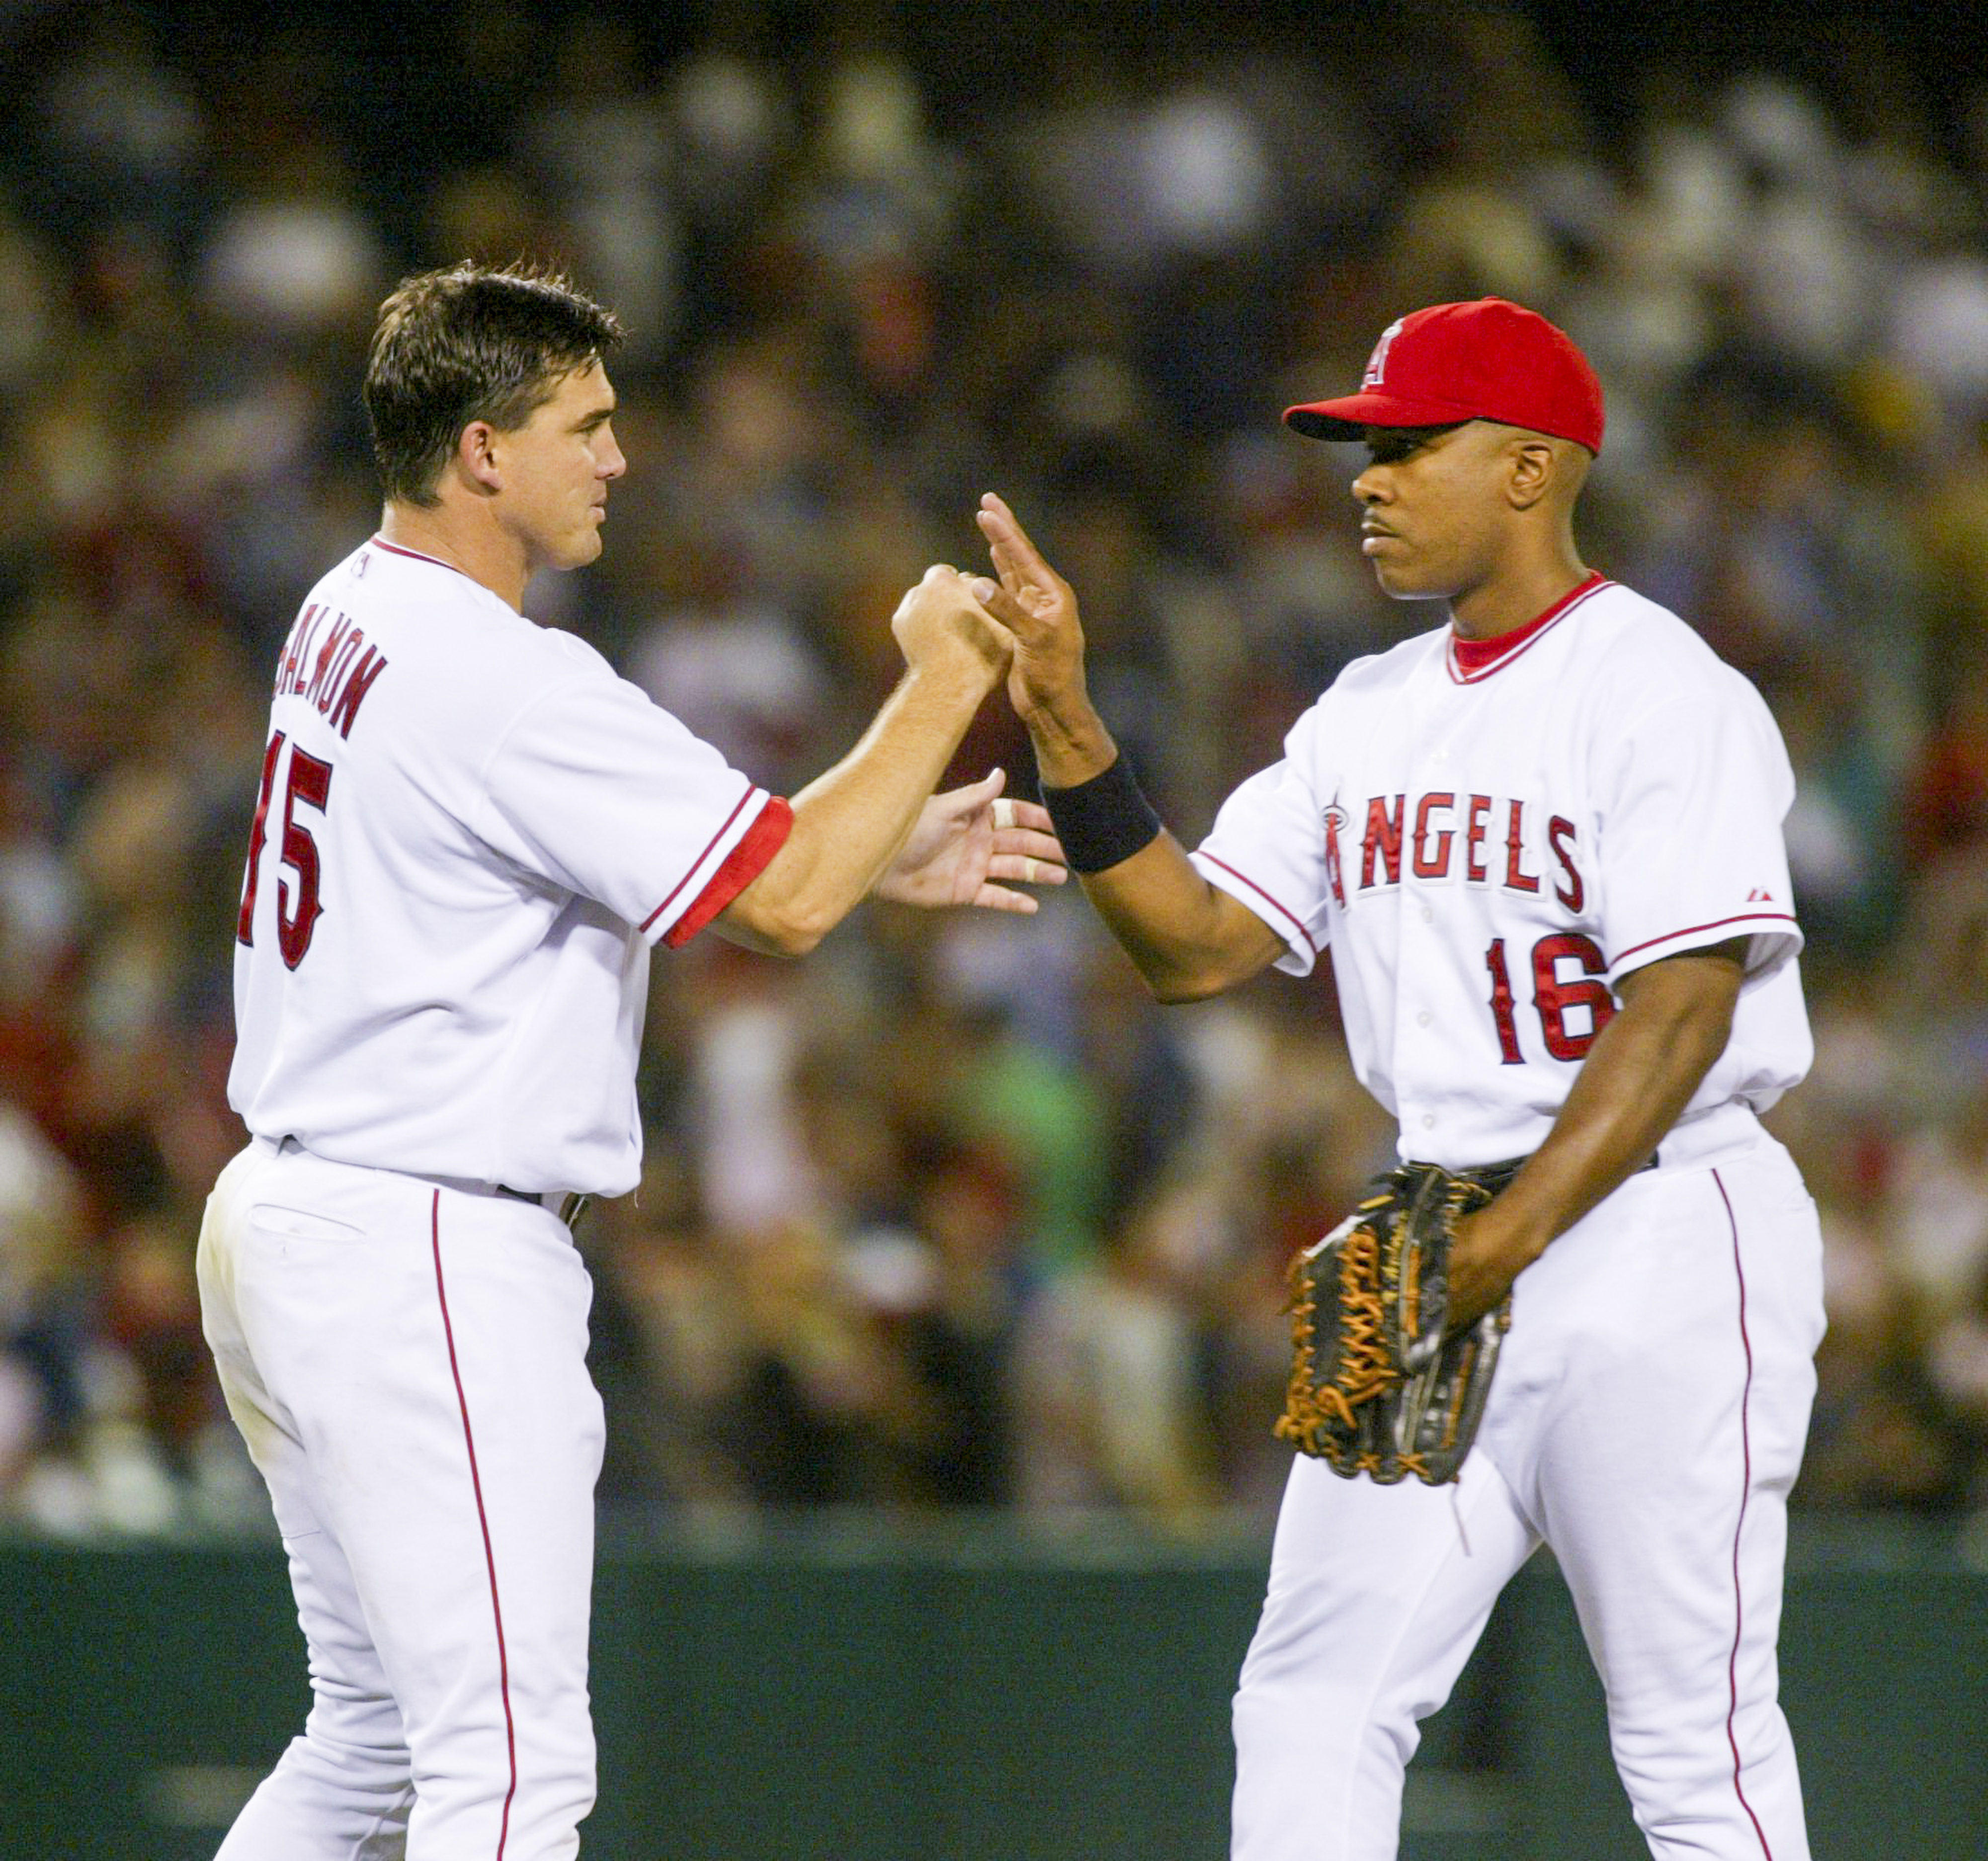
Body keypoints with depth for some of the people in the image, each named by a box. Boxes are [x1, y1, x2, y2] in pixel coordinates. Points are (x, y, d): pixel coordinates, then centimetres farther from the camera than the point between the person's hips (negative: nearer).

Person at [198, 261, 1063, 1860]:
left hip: (285, 1208, 10)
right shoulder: (499, 678, -19)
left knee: (376, 1731, 19)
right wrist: (943, 683, -7)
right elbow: (785, 900, -19)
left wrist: (887, 861, 14)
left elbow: (639, 856, 19)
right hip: (429, 1250, -10)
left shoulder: (352, 620, 12)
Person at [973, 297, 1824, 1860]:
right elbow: (1198, 947, 11)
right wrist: (1067, 726, 1)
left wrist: (1509, 1244, -22)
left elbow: (1682, 1010, -17)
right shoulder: (1370, 715, 15)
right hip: (1438, 1251, 8)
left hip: (1664, 1233, -8)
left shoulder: (1662, 693, -9)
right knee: (1312, 1711, 2)